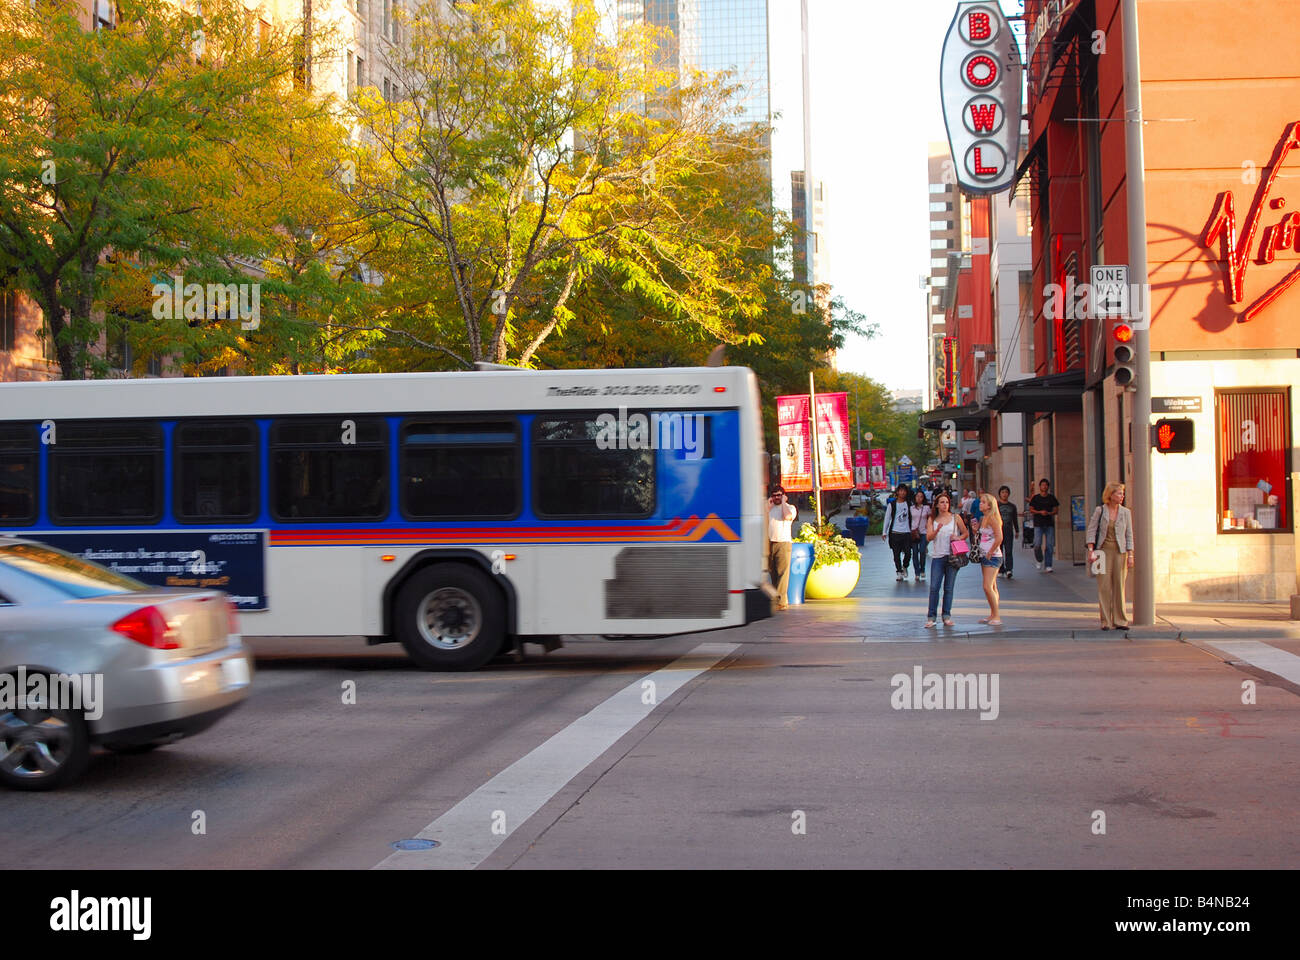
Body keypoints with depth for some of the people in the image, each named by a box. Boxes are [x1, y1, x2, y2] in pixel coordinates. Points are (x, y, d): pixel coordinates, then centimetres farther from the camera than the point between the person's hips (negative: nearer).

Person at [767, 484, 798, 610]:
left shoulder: (789, 507, 7)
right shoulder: (769, 508, 20)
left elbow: (788, 516, -15)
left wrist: (783, 502, -3)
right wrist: (768, 506, 7)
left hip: (783, 543, -5)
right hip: (769, 543, 5)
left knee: (782, 572, -11)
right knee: (772, 573, 3)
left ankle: (780, 601, -14)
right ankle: (784, 600, 10)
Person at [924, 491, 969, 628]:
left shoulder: (955, 518, 6)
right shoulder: (932, 519, 8)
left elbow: (965, 533, 11)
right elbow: (928, 537, -1)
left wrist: (958, 538, -10)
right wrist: (937, 530, -20)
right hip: (937, 556, 0)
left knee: (949, 588, 4)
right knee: (934, 587, -7)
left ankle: (947, 616, 10)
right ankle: (931, 616, -2)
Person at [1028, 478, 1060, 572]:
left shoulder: (1052, 498, 9)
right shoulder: (1035, 498, 5)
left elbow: (1056, 509, 9)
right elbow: (1031, 510, 4)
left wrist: (1049, 513, -11)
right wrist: (1040, 512, -13)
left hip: (1050, 524, 1)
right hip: (1038, 524, -1)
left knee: (1049, 546, -3)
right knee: (1037, 544, -11)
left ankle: (1048, 566, 1)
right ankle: (1039, 560, 16)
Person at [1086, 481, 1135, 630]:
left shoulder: (1126, 512, 6)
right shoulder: (1100, 511, 1)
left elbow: (1129, 535, 7)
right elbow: (1092, 530, 0)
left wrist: (1130, 555, 1)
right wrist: (1091, 550, -9)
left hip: (1120, 552, 2)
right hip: (1104, 550, -2)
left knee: (1119, 585, 1)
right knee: (1104, 586, -3)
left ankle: (1120, 621, 7)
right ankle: (1105, 621, 2)